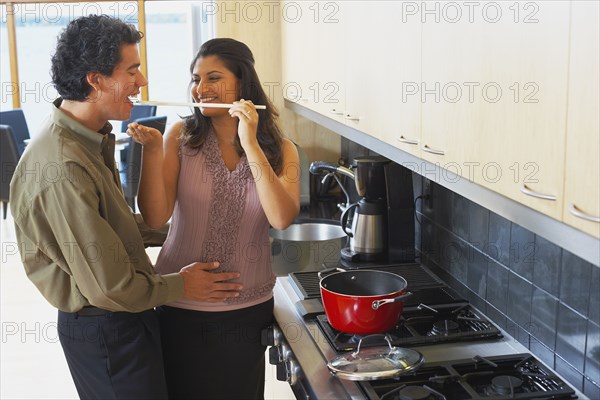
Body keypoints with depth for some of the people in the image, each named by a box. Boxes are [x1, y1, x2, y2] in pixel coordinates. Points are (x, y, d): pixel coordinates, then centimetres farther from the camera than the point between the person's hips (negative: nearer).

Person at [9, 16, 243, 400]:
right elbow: (109, 287, -26)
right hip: (106, 332, -9)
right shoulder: (63, 169, -30)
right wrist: (180, 285, -12)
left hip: (122, 318, 9)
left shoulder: (91, 138, 2)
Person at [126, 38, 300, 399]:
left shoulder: (280, 150, -5)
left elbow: (282, 218, -22)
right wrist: (152, 149, -25)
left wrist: (250, 144, -26)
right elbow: (155, 217, -13)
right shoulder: (181, 137, -6)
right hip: (181, 305, -1)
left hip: (248, 309, 1)